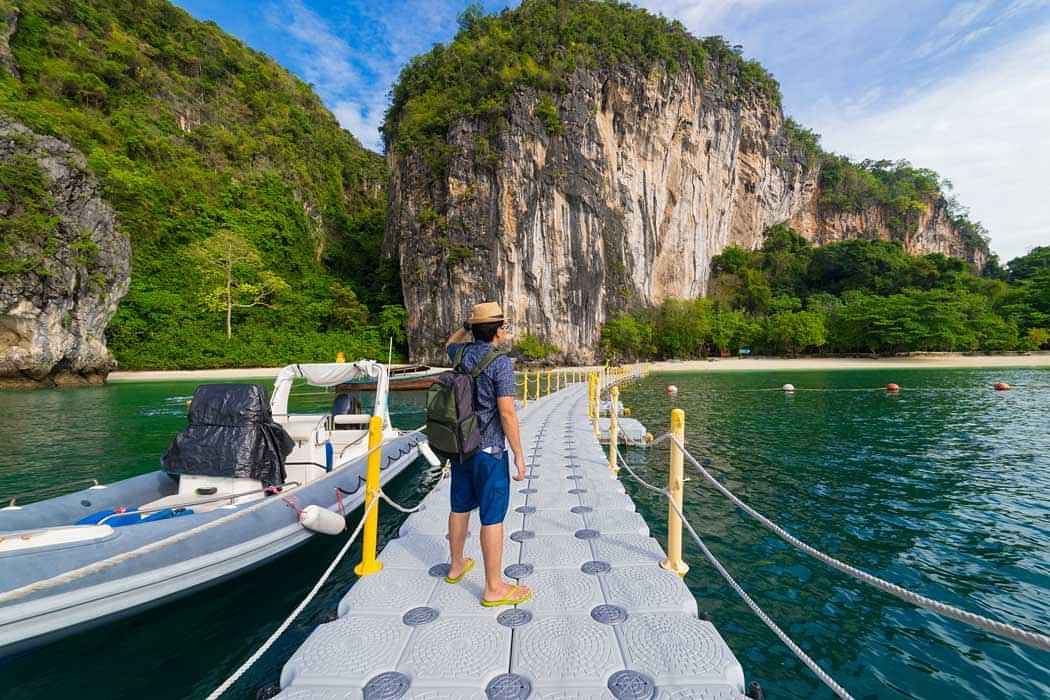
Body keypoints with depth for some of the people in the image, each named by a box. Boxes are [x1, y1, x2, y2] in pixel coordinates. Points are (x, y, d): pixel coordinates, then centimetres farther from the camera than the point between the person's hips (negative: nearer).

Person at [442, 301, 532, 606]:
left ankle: (456, 565, 39)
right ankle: (494, 588, 13)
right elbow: (507, 413, -20)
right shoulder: (500, 363, -18)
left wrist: (469, 324, 22)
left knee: (460, 507, 21)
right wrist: (519, 454, -14)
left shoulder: (462, 354, 2)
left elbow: (450, 343, 29)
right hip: (489, 450, -7)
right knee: (492, 516, 2)